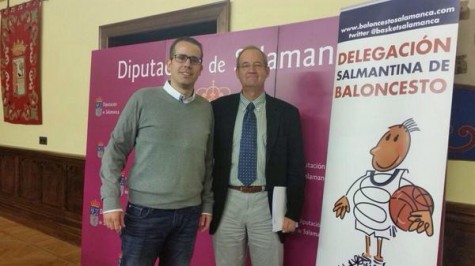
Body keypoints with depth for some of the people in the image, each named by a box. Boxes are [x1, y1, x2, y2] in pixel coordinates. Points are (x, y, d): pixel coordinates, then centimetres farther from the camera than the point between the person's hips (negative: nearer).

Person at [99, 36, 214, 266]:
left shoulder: (206, 109, 5)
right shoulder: (143, 99, -5)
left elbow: (207, 161, 10)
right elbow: (115, 150, -3)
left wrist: (207, 204, 10)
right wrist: (111, 200, -8)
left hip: (188, 213, 3)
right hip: (145, 211, -3)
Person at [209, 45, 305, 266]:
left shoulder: (287, 112, 1)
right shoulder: (219, 108, 3)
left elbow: (295, 168, 1)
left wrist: (292, 212, -2)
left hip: (266, 204, -1)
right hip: (227, 203, 1)